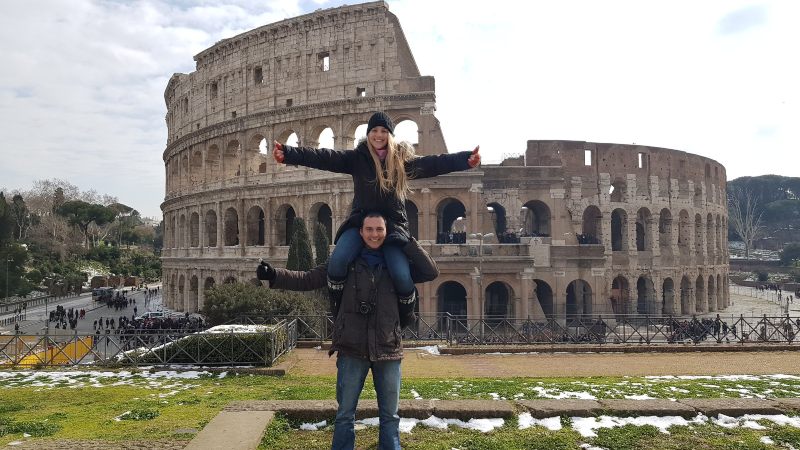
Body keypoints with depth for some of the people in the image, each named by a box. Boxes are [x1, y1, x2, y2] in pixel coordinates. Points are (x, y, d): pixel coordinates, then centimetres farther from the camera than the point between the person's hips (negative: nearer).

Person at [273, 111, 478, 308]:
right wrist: (288, 153, -19)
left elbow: (434, 163, -5)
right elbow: (324, 158, -6)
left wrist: (466, 159, -20)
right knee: (337, 260, -25)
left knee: (402, 276, -17)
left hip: (393, 226, 0)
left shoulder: (403, 160, 6)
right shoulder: (357, 158, 5)